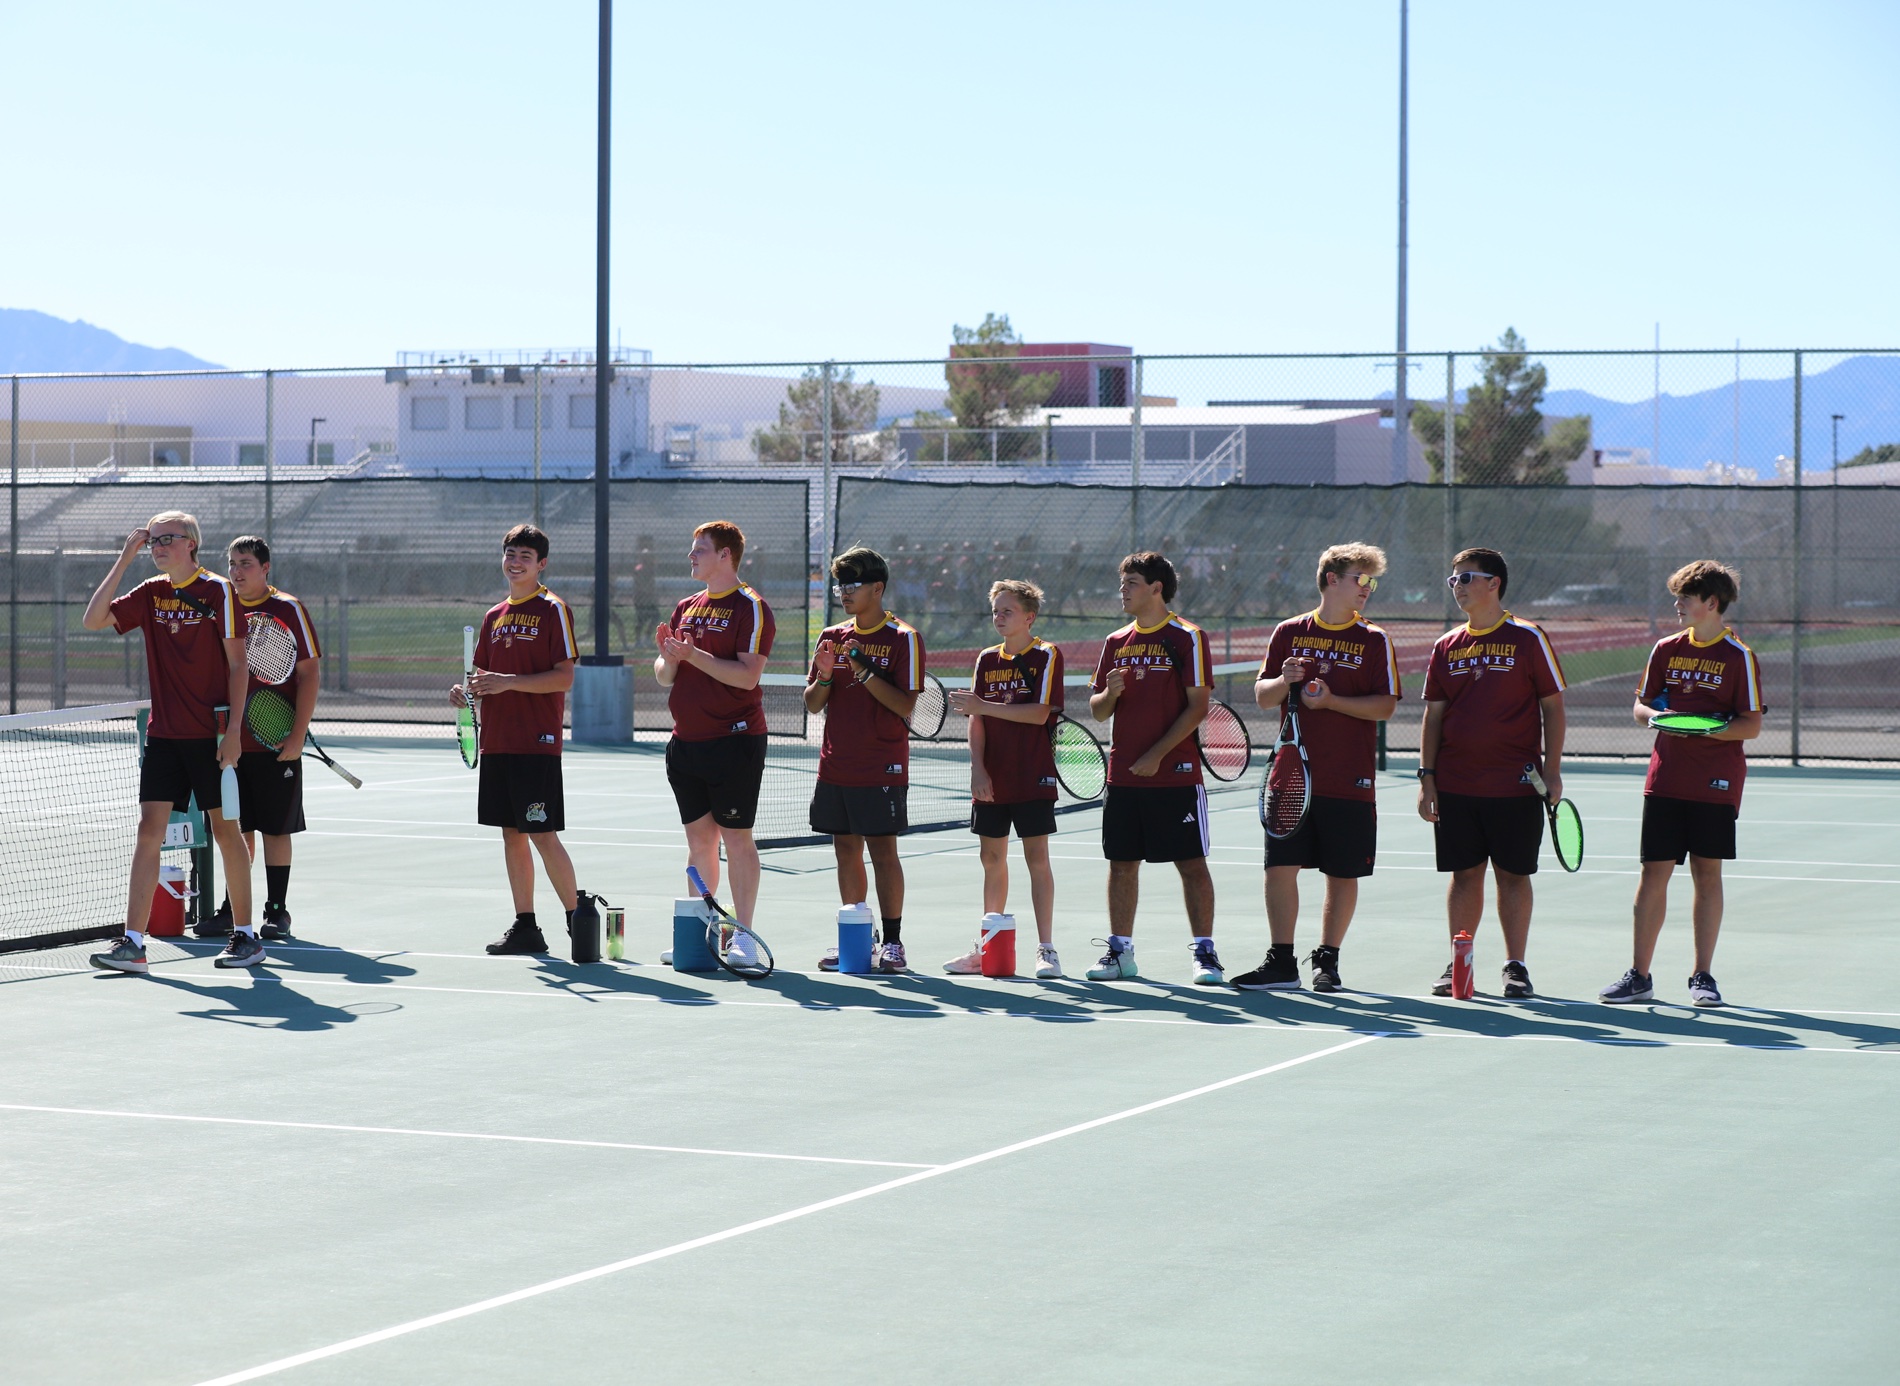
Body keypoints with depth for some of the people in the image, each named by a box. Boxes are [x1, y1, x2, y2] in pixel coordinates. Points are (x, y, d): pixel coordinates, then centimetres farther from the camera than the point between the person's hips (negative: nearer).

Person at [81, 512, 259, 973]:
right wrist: (124, 560, -2)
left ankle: (246, 937, 13)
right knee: (149, 830, -3)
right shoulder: (150, 593, 9)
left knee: (225, 830, 2)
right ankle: (133, 944, -5)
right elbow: (93, 620, 0)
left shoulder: (217, 592, -6)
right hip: (163, 735, 4)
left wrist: (233, 729, -13)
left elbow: (237, 664, -6)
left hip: (211, 734, -4)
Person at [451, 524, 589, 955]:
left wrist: (507, 682, -20)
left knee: (542, 834, -8)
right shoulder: (495, 616, 15)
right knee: (511, 833, 7)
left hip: (536, 742, -7)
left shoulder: (553, 610, -5)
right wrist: (469, 690, 0)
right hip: (496, 742, 7)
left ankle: (577, 919, 1)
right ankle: (525, 926, 12)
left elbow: (564, 678, -12)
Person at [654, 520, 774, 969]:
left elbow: (747, 675, -17)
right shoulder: (686, 608, 15)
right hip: (686, 742, 7)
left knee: (737, 838, -4)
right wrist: (668, 658, -7)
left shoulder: (750, 608, -7)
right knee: (699, 839, 10)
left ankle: (742, 937, -1)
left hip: (734, 741, -7)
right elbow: (665, 676, 15)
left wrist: (694, 655, -20)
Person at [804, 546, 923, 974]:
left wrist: (864, 671, -20)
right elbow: (812, 703, 11)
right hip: (836, 766, 5)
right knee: (846, 850, 7)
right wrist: (824, 678, -10)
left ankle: (892, 942, 0)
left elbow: (905, 704, -12)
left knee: (883, 851, -4)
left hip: (882, 769, -5)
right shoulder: (831, 637, 11)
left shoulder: (903, 638, -5)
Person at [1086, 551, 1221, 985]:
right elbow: (1096, 710, 15)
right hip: (1123, 776, 6)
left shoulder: (1187, 637, -5)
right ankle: (1120, 952, 14)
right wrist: (1110, 693, -9)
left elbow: (1198, 705, -10)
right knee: (1122, 863, 7)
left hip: (1175, 774, -6)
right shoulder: (1116, 642, 13)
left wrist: (1157, 754, -15)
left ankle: (1205, 952, -1)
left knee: (1191, 863, -4)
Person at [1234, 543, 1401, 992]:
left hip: (1349, 781, -1)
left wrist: (1332, 700, -17)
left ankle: (1326, 960, 15)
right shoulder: (1289, 633, 7)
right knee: (1280, 867, -3)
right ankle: (1281, 963, 3)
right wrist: (1285, 681, -14)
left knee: (1343, 874, 3)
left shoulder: (1374, 641, 2)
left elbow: (1385, 705, -6)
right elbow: (1263, 697, 8)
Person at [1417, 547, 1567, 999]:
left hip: (1515, 785, -3)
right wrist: (1426, 777, 3)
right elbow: (1433, 715, 11)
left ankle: (1515, 966, 8)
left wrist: (1552, 770, -6)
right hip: (1455, 787, 3)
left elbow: (1552, 706, 0)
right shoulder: (1447, 647, 9)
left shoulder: (1528, 639, -1)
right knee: (1465, 874, 6)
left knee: (1513, 874, 2)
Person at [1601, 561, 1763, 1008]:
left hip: (1715, 785, -3)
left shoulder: (1739, 657, -5)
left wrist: (1706, 728, -21)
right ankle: (1639, 975, 7)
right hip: (1665, 781, 3)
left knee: (1708, 875, 2)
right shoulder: (1666, 649, 7)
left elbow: (1751, 726, -7)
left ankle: (1702, 976, 11)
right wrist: (1657, 716, -10)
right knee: (1654, 873, 2)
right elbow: (1640, 705, 12)